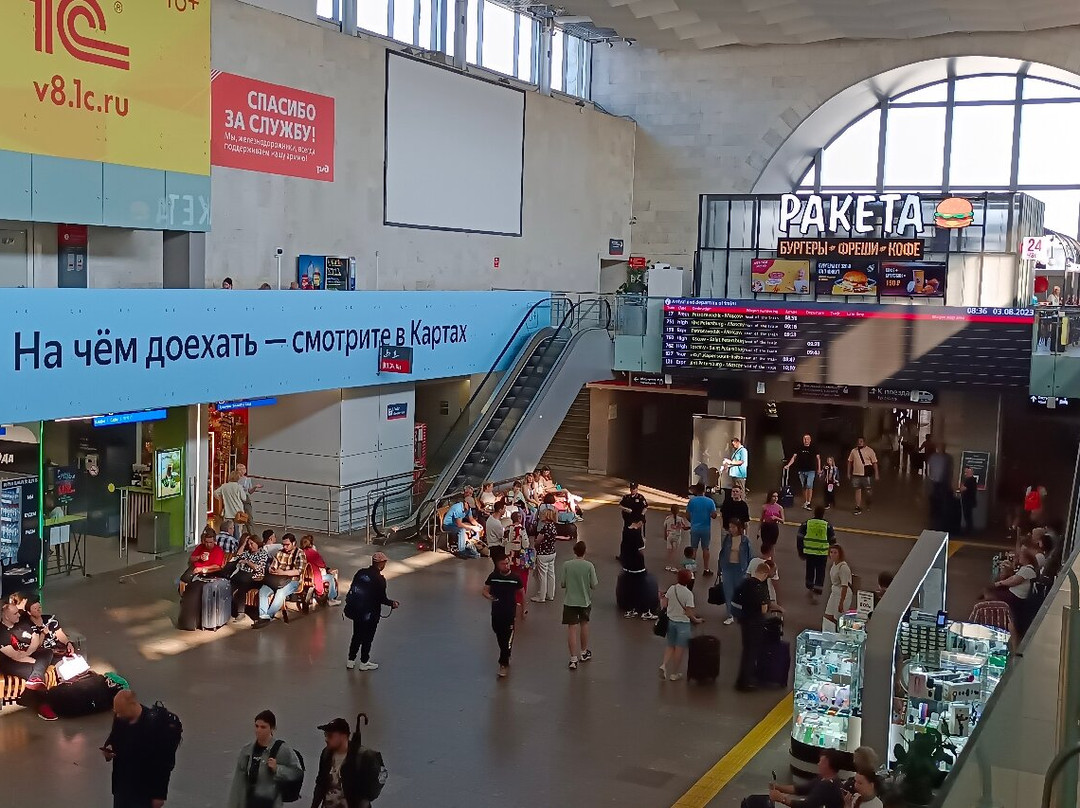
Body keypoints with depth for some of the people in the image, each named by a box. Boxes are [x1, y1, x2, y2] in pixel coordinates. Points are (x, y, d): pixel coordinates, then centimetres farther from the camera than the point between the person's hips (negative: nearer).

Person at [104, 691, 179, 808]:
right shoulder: (119, 718, -6)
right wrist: (107, 748, -9)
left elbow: (166, 761, -16)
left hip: (144, 791, -5)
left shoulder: (157, 722, -23)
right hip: (121, 786, 5)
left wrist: (160, 794, -14)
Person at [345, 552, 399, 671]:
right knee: (367, 638, 11)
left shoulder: (360, 573, -3)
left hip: (357, 611, 6)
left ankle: (350, 661, 27)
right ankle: (364, 663, 23)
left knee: (357, 636, 19)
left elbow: (352, 589, 4)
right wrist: (392, 603, 2)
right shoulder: (379, 580, -20)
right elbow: (382, 598, -16)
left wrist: (349, 603, 19)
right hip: (370, 614, -6)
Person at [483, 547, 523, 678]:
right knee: (500, 638, 17)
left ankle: (504, 664, 0)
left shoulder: (515, 578, -8)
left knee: (507, 640, -6)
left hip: (510, 614, -3)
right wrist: (489, 597, -18)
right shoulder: (493, 577, -3)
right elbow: (485, 590, 5)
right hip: (496, 613, 3)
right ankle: (506, 657, 37)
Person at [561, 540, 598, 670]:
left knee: (572, 628, 1)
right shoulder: (589, 566, -11)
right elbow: (594, 585, -8)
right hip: (585, 600, 1)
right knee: (584, 624, 22)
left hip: (570, 601, -1)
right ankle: (583, 652, 37)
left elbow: (562, 584, -6)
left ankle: (573, 659, -4)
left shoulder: (566, 565, -10)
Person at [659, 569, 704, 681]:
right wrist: (696, 620, -3)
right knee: (679, 649, 8)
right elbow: (689, 613, -19)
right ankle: (675, 674, 16)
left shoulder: (671, 589, -6)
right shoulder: (688, 594, -20)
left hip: (670, 620, 5)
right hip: (683, 623, -5)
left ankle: (664, 664, 1)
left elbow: (664, 604, 1)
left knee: (670, 645, 20)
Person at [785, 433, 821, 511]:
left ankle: (808, 503, -14)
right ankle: (804, 502, 22)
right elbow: (794, 457, 3)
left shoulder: (814, 448, 1)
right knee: (804, 487, 10)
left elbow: (818, 458, 4)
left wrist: (819, 469, -2)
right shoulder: (799, 448, 5)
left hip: (811, 471, -3)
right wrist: (788, 465, -9)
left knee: (809, 486, -15)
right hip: (802, 471, 3)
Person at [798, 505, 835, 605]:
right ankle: (816, 594, 1)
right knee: (820, 574, 5)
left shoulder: (806, 524, -2)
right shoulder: (827, 526, -5)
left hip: (809, 552, 2)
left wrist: (801, 552, 11)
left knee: (810, 571, 20)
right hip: (822, 554, -2)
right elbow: (833, 541, 2)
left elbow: (799, 538, 0)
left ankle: (809, 589, 32)